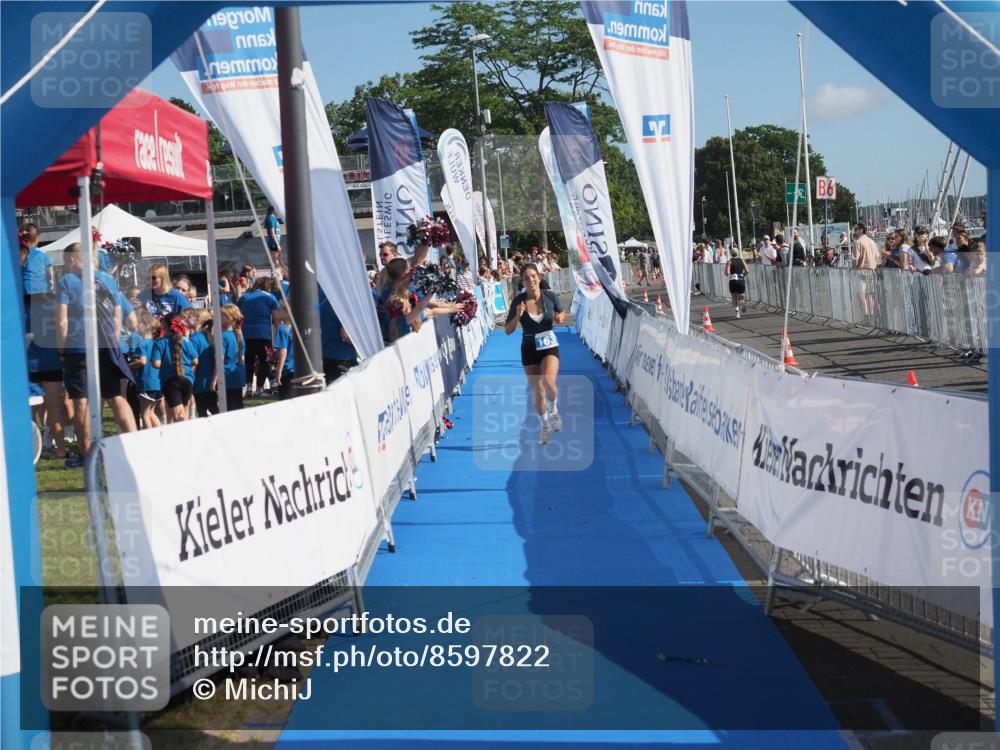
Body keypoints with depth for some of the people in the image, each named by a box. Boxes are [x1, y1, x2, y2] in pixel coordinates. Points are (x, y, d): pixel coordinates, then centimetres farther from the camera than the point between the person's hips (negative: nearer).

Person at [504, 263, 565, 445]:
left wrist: (559, 319, -12)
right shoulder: (518, 301, -10)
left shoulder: (550, 297, -9)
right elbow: (508, 331, -7)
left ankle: (553, 411, 4)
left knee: (548, 381, -27)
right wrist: (517, 316, -24)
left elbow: (560, 314, 12)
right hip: (529, 349, 1)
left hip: (549, 346, -1)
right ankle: (545, 426, 30)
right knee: (538, 392, 7)